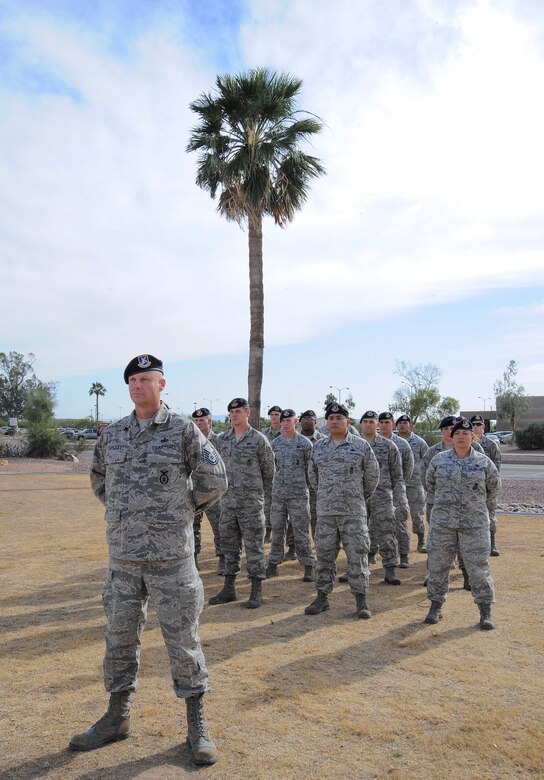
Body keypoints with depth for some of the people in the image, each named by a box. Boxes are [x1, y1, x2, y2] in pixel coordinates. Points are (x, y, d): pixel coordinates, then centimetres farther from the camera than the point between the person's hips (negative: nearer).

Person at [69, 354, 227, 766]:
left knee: (183, 639, 5)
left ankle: (197, 725, 20)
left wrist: (184, 508, 3)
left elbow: (215, 480, -5)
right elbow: (98, 480, 23)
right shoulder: (112, 434, 8)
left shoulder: (183, 429, -6)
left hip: (171, 554, -4)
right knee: (119, 637, 15)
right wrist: (124, 512, 14)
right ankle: (118, 717, 34)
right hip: (122, 555, 5)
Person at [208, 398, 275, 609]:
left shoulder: (258, 439, -6)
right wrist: (224, 489, 13)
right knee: (229, 545, 11)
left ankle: (257, 591, 9)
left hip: (251, 503, -5)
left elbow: (268, 470, 1)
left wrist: (263, 496, 6)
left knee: (254, 547, 1)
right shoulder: (222, 439, 8)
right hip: (227, 502, 5)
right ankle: (229, 588, 21)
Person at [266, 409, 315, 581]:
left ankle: (308, 567, 9)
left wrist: (311, 489, -2)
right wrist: (268, 489, 11)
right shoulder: (274, 444, 8)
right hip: (278, 494, 4)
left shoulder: (304, 443, -2)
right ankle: (273, 564, 20)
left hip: (299, 494, -4)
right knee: (277, 530, 10)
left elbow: (310, 468, 0)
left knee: (301, 531, 0)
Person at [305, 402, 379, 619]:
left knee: (357, 555, 1)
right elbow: (312, 474, 19)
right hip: (325, 511, 3)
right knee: (324, 555, 9)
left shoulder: (361, 446, -2)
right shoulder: (318, 446, 7)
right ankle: (322, 597, 21)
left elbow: (372, 475, 6)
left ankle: (361, 600, 11)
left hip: (354, 511, -3)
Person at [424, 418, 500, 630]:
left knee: (478, 566, 2)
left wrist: (483, 508, 14)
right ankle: (435, 606, 21)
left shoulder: (484, 462, 0)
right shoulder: (439, 459, 2)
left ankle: (485, 612, 16)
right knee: (437, 564, 6)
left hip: (474, 523, -1)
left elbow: (494, 488, 13)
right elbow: (430, 484, 16)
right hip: (442, 522, 1)